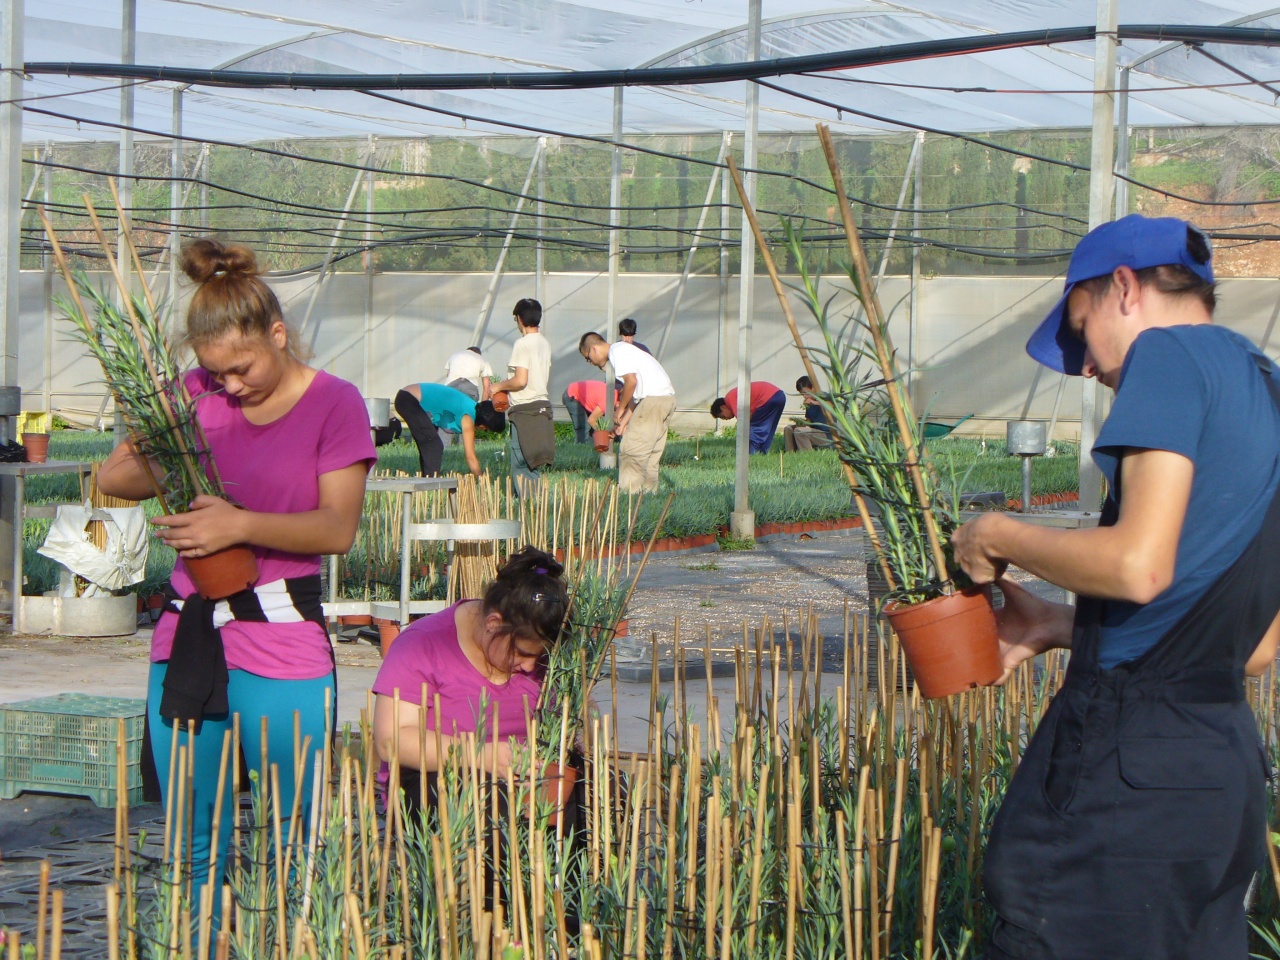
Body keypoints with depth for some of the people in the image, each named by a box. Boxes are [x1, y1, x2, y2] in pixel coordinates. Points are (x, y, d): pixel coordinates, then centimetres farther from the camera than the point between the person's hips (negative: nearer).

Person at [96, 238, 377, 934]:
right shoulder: (198, 393, 8)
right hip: (187, 637, 4)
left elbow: (337, 528, -10)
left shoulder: (333, 402, -3)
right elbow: (111, 477, 7)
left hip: (282, 645, -4)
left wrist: (241, 525, -22)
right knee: (194, 854, 9)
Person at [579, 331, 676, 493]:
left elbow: (631, 381, -18)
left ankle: (629, 491, -7)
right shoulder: (621, 350, 25)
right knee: (651, 452, 13)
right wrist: (623, 422, 16)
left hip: (653, 399, -10)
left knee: (631, 450, -7)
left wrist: (620, 409, -6)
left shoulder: (618, 352, -4)